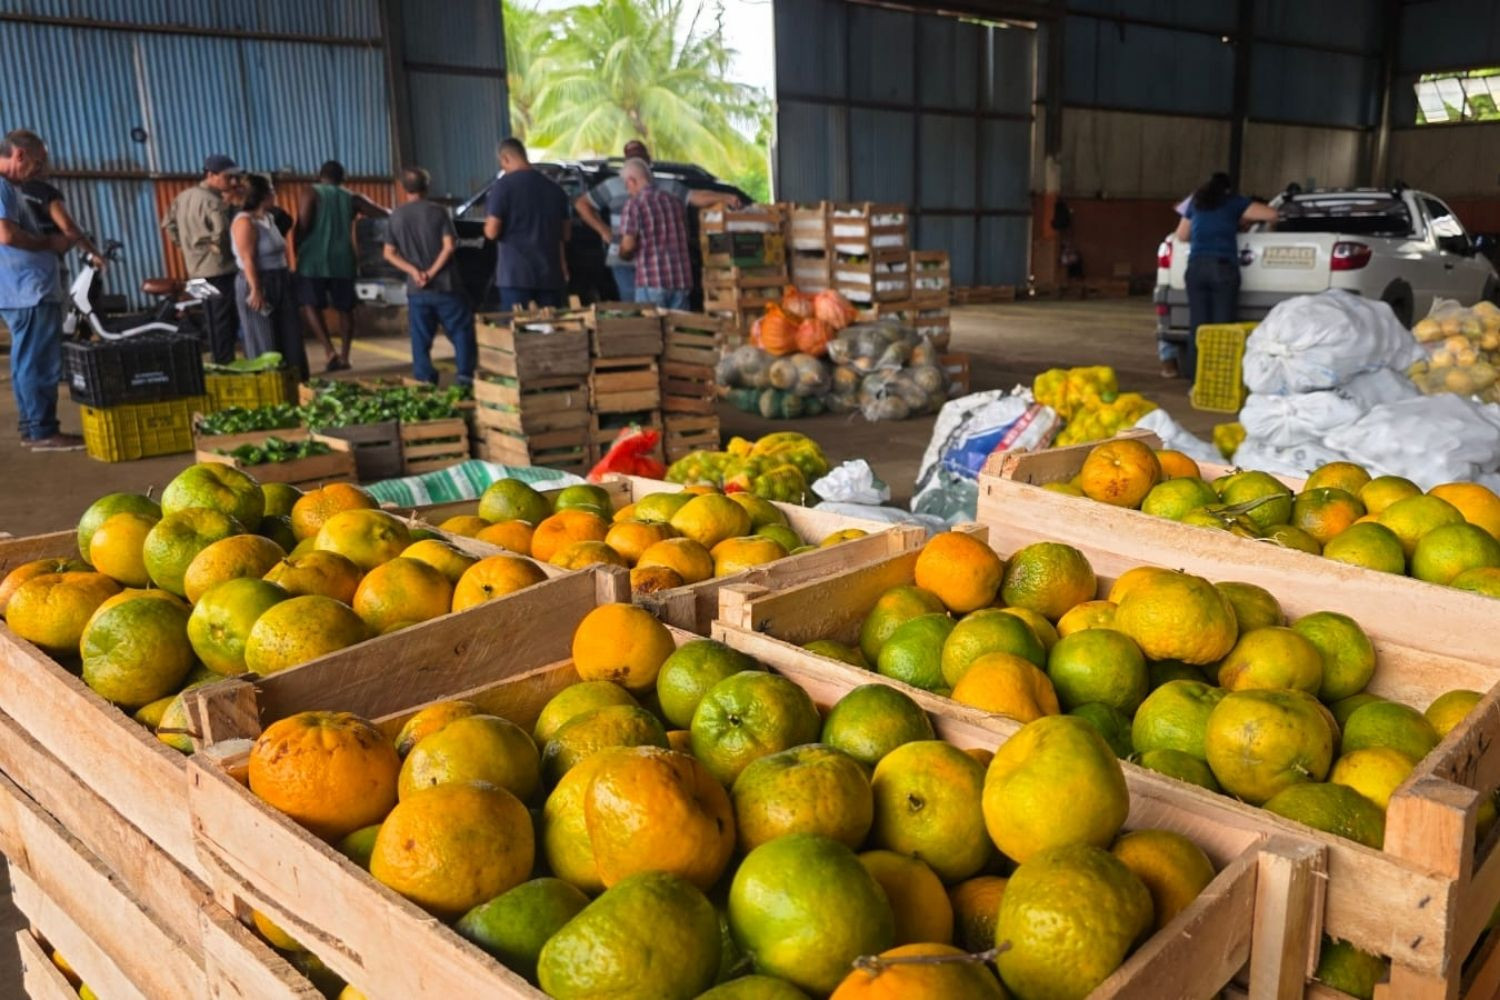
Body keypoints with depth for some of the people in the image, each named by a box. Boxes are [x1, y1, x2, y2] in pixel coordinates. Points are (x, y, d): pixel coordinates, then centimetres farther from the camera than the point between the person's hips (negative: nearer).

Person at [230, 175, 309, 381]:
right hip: (259, 285, -9)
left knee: (288, 335, 10)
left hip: (279, 283, 9)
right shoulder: (245, 222, -15)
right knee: (264, 340, -1)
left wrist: (288, 275, 18)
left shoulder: (267, 218, 12)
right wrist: (256, 290, -23)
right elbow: (248, 260, -20)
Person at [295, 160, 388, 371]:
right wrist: (390, 212, 39)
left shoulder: (310, 193, 1)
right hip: (343, 261, 3)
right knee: (344, 308, 13)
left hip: (313, 260, -3)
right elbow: (385, 213, 15)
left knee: (311, 305, 5)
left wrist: (296, 251, 4)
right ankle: (344, 356, 11)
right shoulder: (351, 198, 11)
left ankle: (330, 351, -11)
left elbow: (302, 226, -9)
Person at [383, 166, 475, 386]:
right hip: (445, 285, -3)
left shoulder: (396, 217, 5)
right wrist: (432, 272, -10)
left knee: (420, 339, 8)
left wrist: (413, 271, -6)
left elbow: (389, 253, 2)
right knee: (461, 331, 6)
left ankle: (424, 382, 6)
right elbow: (449, 246, -12)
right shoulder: (436, 211, -4)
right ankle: (466, 377, -1)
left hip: (416, 289, 3)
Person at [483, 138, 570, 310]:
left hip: (515, 274, -4)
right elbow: (564, 234, 14)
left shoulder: (503, 186, -7)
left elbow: (491, 232, -9)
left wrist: (488, 225, 10)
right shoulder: (553, 188, 9)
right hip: (550, 273, 5)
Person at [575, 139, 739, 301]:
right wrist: (603, 230, 6)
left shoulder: (667, 187, 10)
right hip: (625, 262, -2)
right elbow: (582, 203, 14)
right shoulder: (613, 186, 8)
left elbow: (696, 197, 0)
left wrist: (724, 198, -16)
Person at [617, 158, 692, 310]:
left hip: (652, 281, -5)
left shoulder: (634, 204, -5)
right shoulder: (675, 201, 11)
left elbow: (628, 245, -10)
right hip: (681, 280, 5)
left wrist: (623, 255, 11)